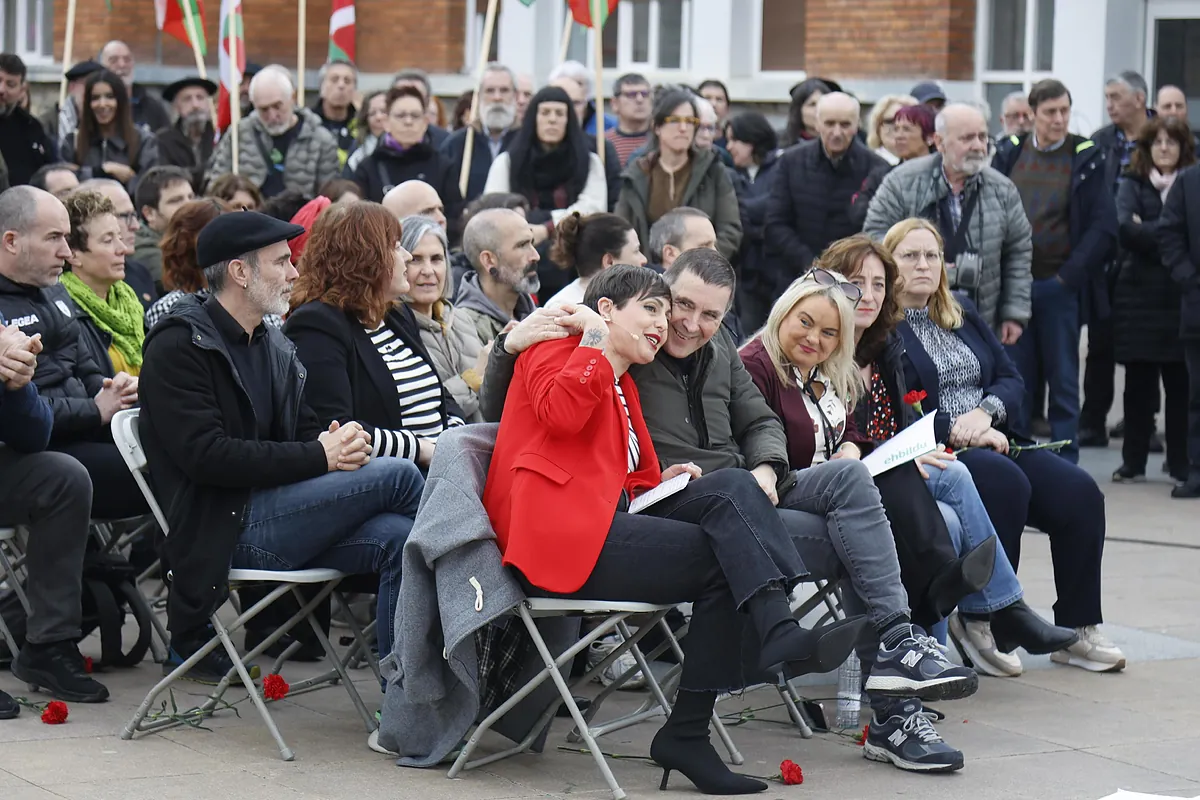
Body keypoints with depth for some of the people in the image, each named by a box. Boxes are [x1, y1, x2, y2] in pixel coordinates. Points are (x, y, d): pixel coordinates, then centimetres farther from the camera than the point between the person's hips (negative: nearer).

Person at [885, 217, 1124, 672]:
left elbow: (1011, 379, 15)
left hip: (994, 442, 7)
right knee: (1006, 482, -35)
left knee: (1079, 492, -15)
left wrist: (985, 412, -7)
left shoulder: (963, 315, 22)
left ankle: (1077, 630, -9)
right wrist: (954, 430, -18)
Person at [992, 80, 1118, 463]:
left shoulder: (1087, 158, -1)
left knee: (1063, 378, 3)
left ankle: (1065, 460, 9)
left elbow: (1103, 226, -5)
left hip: (1060, 286, -2)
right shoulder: (1009, 154, 6)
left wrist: (1069, 275, -12)